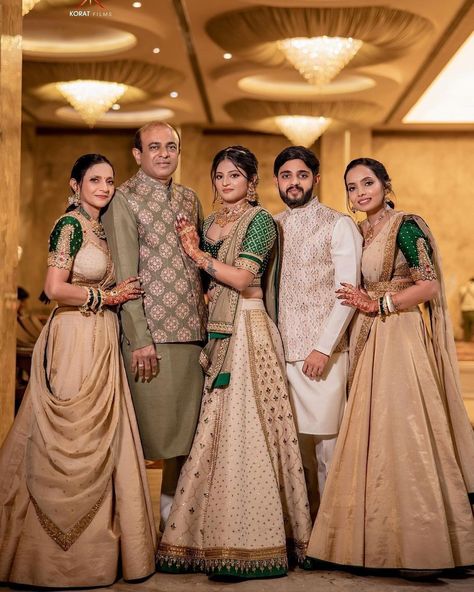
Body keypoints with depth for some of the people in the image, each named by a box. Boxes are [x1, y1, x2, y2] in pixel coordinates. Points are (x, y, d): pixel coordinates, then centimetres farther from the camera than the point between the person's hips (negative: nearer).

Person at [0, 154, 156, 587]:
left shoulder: (101, 228, 16)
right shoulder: (71, 224, -9)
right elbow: (55, 288, -18)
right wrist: (108, 297, -10)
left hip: (102, 341, 9)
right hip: (74, 340, -8)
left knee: (100, 444, 10)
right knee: (73, 444, -2)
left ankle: (93, 544, 19)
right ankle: (62, 554, 10)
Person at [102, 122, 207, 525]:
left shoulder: (189, 199, 15)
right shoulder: (125, 199, -4)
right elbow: (125, 274, -10)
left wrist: (207, 322, 11)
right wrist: (139, 339, -14)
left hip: (192, 330, 6)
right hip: (149, 333, -6)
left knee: (186, 425, 11)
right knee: (148, 426, 0)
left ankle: (171, 507, 27)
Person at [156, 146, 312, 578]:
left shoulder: (259, 220, -4)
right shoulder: (211, 222, 18)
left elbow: (243, 278, -14)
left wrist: (198, 254, -5)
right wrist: (191, 244, 3)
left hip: (247, 328, -7)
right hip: (218, 329, 7)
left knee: (245, 427, -8)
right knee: (216, 426, 4)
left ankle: (251, 538, -1)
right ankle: (216, 533, 11)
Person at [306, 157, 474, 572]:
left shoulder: (405, 226, -6)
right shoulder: (359, 233, 16)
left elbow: (429, 286, -12)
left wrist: (378, 305, -13)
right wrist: (361, 303, 6)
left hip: (400, 340, -7)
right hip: (369, 344, 7)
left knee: (404, 434, -7)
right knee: (374, 438, 6)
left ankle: (424, 546, 0)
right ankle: (382, 542, 12)